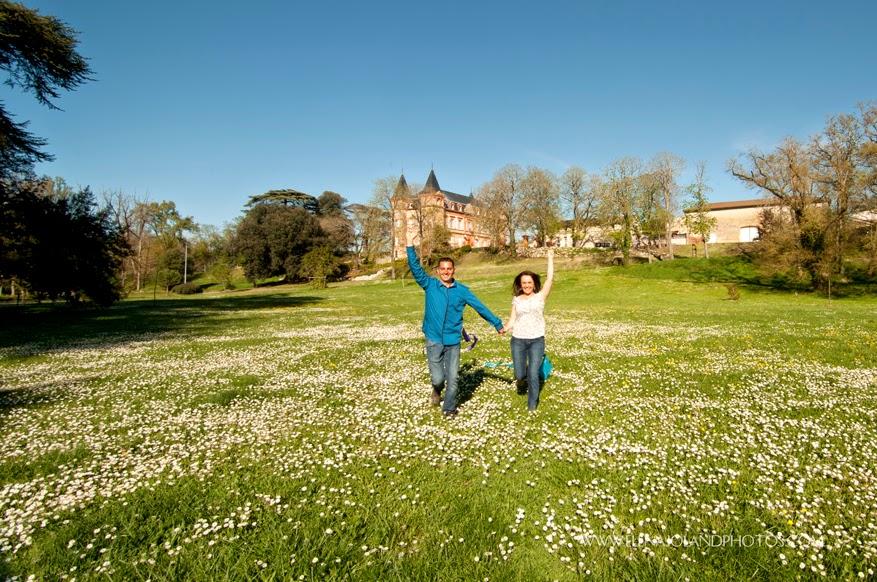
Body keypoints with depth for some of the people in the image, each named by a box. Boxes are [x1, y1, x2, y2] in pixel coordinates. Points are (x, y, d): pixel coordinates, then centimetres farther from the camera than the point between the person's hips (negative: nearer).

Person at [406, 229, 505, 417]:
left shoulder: (462, 290, 1)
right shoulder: (430, 285, -2)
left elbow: (480, 307, 5)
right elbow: (416, 269, -13)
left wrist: (497, 324, 7)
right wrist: (410, 246, -23)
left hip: (453, 341, 1)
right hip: (434, 340, -1)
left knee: (452, 378, 6)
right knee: (437, 378, -1)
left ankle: (449, 408, 28)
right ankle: (437, 391, 35)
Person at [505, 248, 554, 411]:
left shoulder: (540, 296, 1)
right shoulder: (516, 300, 7)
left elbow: (550, 278, -8)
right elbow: (512, 320, 5)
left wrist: (550, 257, -8)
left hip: (537, 341, -2)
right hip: (518, 341, 2)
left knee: (533, 374, -5)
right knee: (519, 375, 5)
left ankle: (532, 403, 16)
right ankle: (522, 381, 42)